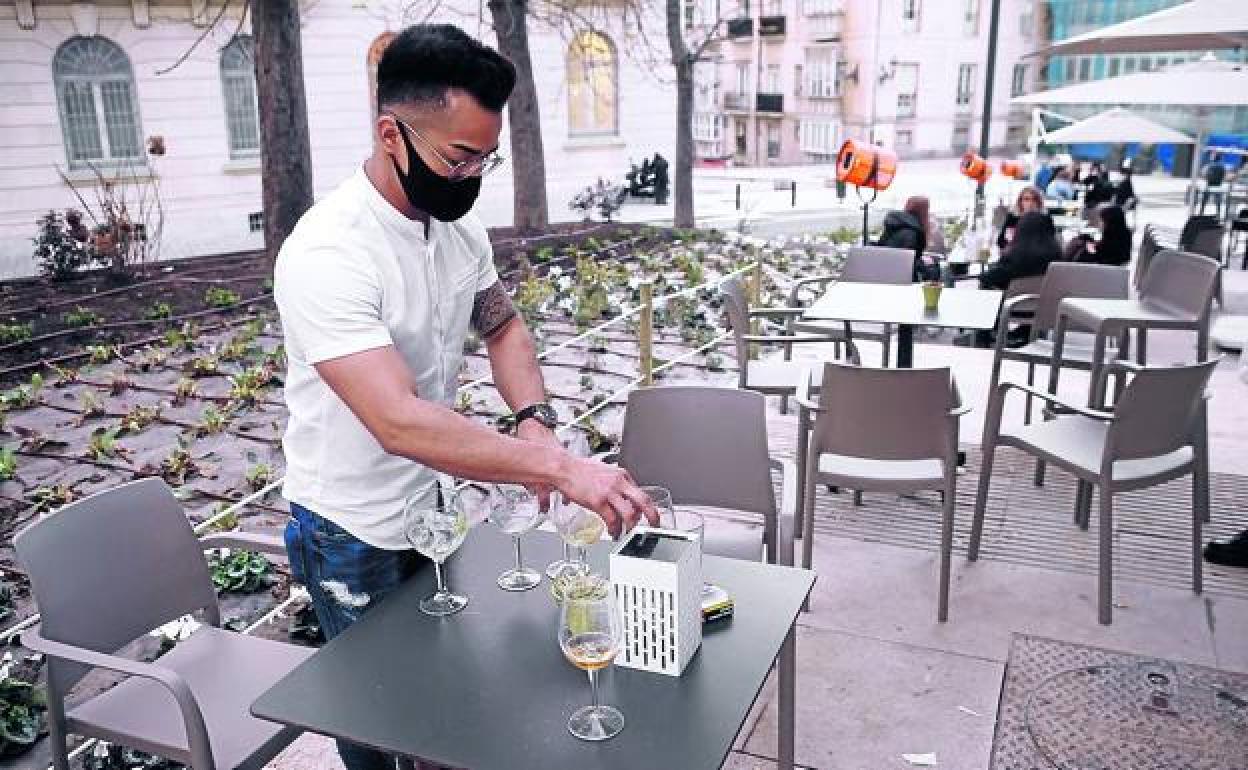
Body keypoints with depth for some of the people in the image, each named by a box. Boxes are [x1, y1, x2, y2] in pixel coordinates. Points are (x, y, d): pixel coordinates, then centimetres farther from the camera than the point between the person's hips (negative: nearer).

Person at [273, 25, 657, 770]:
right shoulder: (326, 254, -31)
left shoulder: (459, 222, -6)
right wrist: (560, 467, -42)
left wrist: (535, 422, -12)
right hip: (353, 537, -6)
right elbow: (400, 422, -39)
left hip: (432, 506, 7)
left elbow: (502, 324, 7)